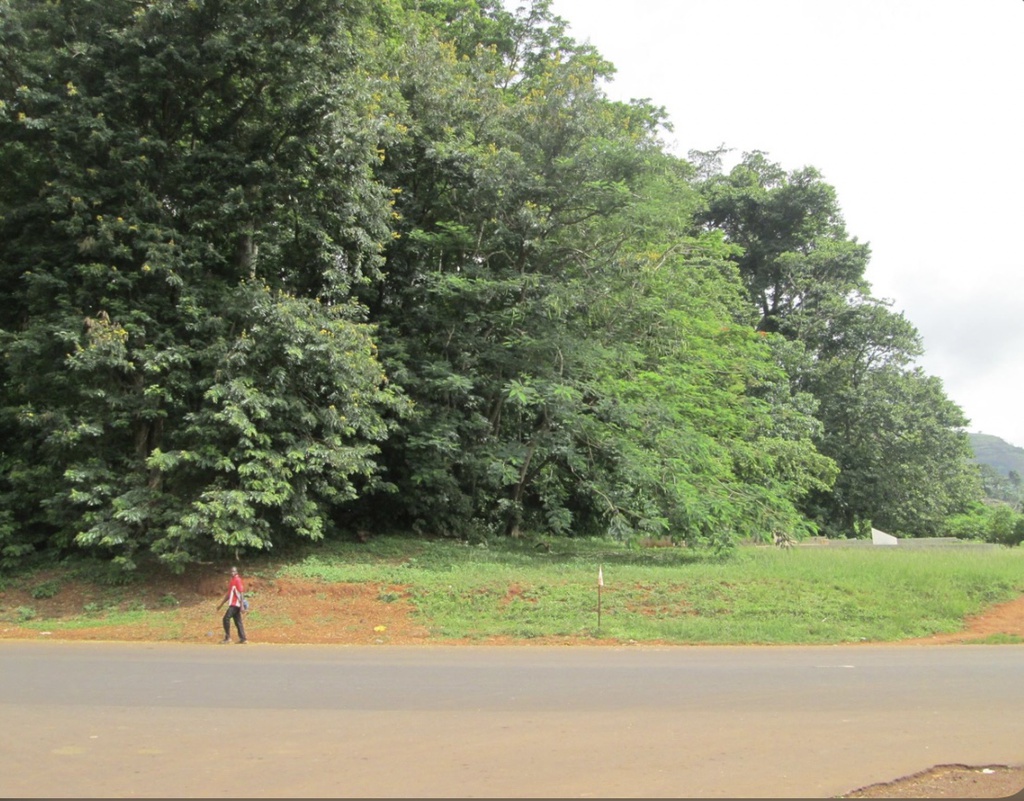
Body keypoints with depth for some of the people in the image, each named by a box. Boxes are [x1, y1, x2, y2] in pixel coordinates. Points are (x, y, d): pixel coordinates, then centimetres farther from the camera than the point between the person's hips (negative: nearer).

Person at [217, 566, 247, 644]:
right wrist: (221, 604, 25)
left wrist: (242, 605, -23)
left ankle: (227, 637, -7)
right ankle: (242, 639, 8)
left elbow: (242, 592, -17)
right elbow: (228, 593, 24)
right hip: (233, 604, 9)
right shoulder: (232, 581, 18)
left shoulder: (238, 580, -11)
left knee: (226, 618, -13)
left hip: (235, 604, -9)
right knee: (238, 622, 7)